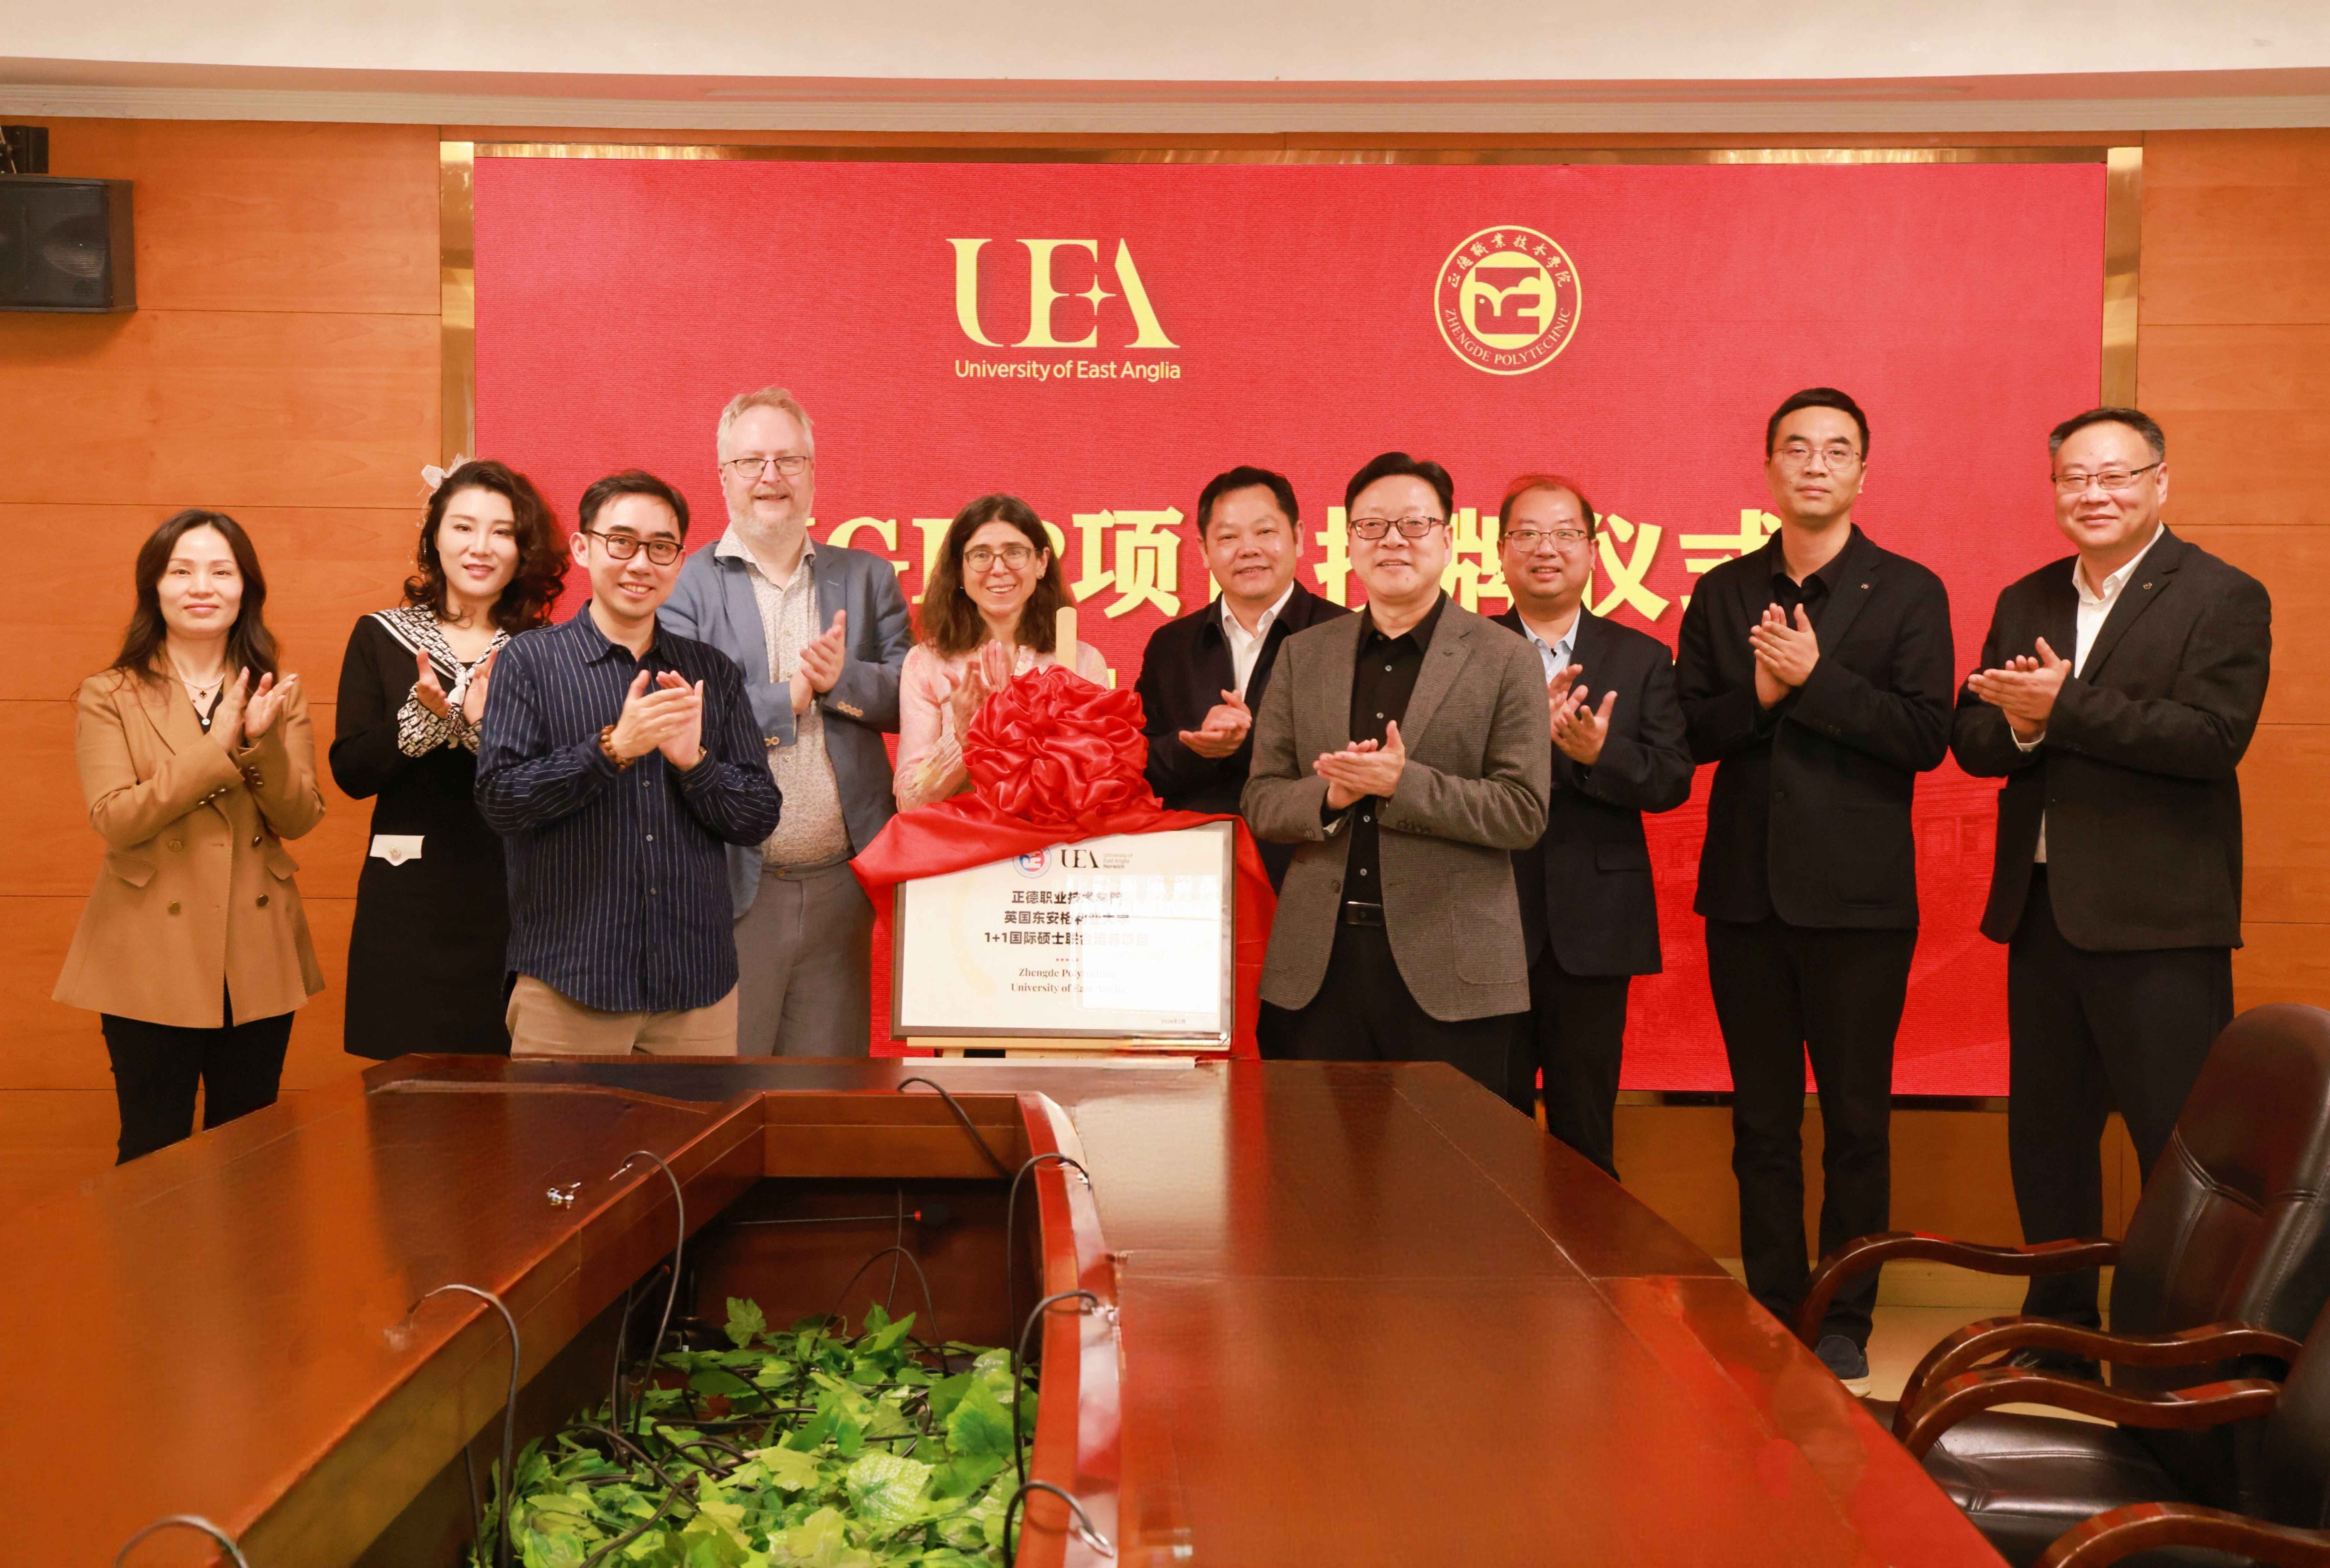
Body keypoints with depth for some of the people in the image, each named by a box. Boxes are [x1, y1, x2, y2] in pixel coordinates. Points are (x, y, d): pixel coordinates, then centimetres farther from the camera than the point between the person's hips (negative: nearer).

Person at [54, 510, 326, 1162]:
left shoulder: (277, 693, 8)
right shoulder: (108, 697, -1)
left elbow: (300, 819, -2)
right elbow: (114, 820, -13)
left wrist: (262, 744, -20)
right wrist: (217, 749, -20)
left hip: (257, 957, 3)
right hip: (153, 959, -3)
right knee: (155, 1153, 4)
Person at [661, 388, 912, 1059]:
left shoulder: (868, 579, 12)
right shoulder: (682, 586, 1)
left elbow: (912, 697, 3)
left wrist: (842, 680, -14)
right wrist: (790, 699, -11)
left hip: (841, 885, 3)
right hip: (734, 885, -3)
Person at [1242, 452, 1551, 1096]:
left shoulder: (1505, 660, 1)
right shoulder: (1303, 655, 12)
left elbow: (1524, 812, -6)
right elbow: (1260, 802, 10)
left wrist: (1403, 784, -17)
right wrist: (1330, 794, -11)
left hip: (1449, 969, -3)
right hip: (1321, 966, 3)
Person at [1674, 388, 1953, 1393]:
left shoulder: (1907, 592, 0)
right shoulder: (1723, 593, 10)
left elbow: (1925, 736, -11)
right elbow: (1688, 730, 4)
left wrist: (1814, 679, -18)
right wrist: (1756, 696, -14)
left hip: (1857, 895, -3)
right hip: (1746, 893, 3)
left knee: (1856, 1123, 5)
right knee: (1761, 1122, 11)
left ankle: (1844, 1322, 17)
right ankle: (1771, 1310, 22)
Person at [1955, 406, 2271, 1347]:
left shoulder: (2223, 599, -4)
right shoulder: (2025, 602, 14)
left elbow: (2213, 737, -17)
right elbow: (1972, 739, 9)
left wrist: (2064, 707, -20)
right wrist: (2020, 728, -14)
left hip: (2157, 918, -6)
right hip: (2042, 910, 6)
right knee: (2046, 1135, 14)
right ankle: (2059, 1330, 27)